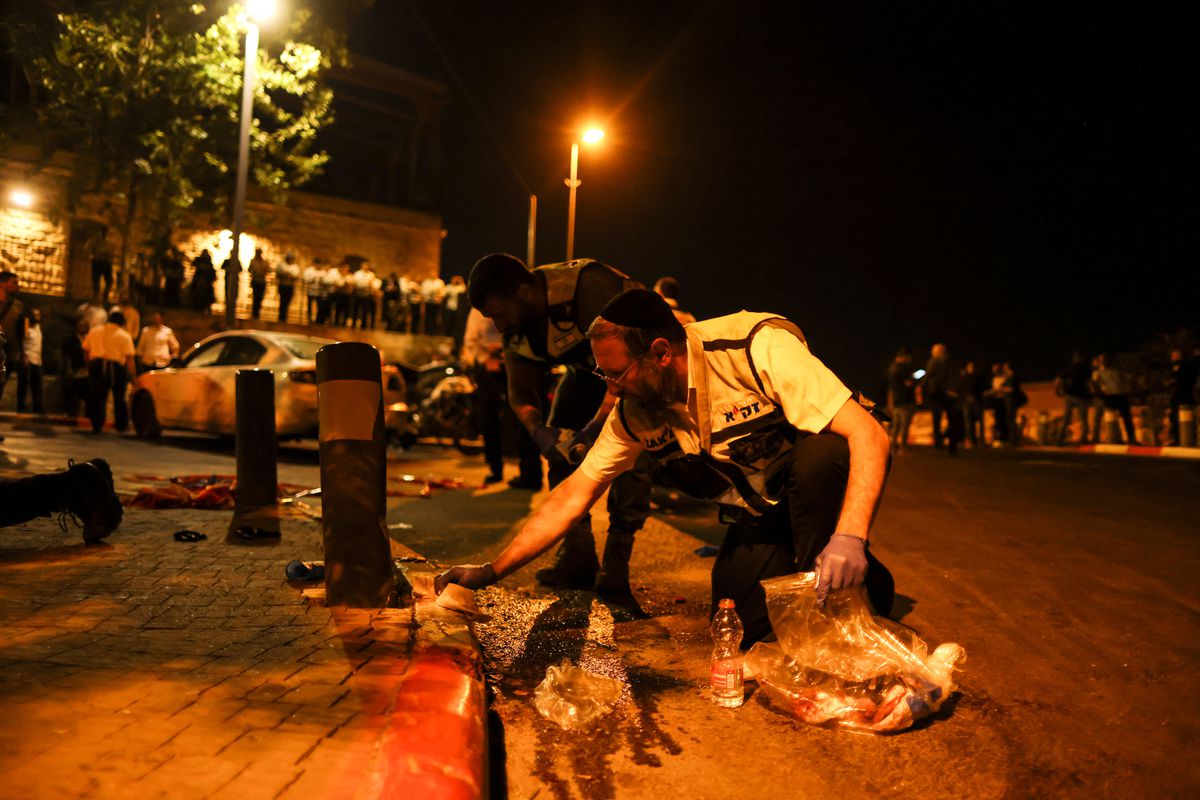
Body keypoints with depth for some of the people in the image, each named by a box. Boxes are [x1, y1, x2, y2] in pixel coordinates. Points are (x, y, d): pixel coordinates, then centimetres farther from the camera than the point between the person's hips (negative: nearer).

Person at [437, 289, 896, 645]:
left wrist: (850, 537, -46)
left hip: (821, 484, -5)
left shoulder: (759, 348, -29)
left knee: (821, 452, -37)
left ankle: (861, 585, -13)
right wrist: (491, 572, -11)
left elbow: (868, 434, -33)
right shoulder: (634, 413, -11)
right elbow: (573, 497, -6)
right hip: (760, 518, 5)